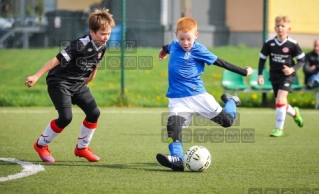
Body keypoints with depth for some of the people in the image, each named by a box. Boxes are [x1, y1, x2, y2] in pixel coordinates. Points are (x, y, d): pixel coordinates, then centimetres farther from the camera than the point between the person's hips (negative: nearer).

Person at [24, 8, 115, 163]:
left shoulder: (101, 47, -2)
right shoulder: (80, 45, -26)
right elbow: (56, 60, -26)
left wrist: (86, 83, 24)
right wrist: (36, 77, -27)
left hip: (78, 84, 8)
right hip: (60, 82, -8)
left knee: (94, 113, -4)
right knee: (65, 117, -18)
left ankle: (82, 148, 16)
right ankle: (41, 145, 4)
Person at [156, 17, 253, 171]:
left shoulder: (198, 50, -12)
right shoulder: (174, 45, 4)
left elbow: (220, 62, -6)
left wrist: (243, 72, -3)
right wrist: (164, 49, 55)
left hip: (197, 95, -3)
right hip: (177, 99, 3)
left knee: (227, 121, 4)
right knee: (173, 126, -22)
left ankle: (231, 101, 36)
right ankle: (176, 159, -30)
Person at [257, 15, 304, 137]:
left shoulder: (292, 44, -13)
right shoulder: (269, 43, -6)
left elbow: (301, 60, -3)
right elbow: (262, 59, 5)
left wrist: (292, 69, -20)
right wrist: (260, 75, -3)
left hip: (287, 75, -4)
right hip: (274, 75, 4)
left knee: (280, 99, -20)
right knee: (281, 103, 11)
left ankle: (279, 128, -9)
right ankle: (294, 113, 46)